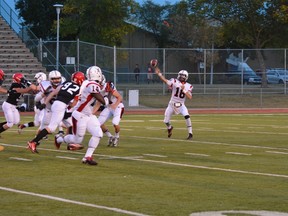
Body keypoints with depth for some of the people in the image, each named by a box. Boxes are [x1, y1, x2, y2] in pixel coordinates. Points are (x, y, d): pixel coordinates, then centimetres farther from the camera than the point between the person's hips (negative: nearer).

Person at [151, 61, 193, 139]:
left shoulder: (188, 86, -5)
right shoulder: (175, 82, -7)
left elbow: (190, 97, -15)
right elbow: (165, 80, -20)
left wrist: (184, 90, -25)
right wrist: (159, 73, -30)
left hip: (181, 105, -1)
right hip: (172, 104, 1)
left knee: (187, 116, -25)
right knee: (166, 121, 5)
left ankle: (190, 133, -14)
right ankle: (169, 128, 43)